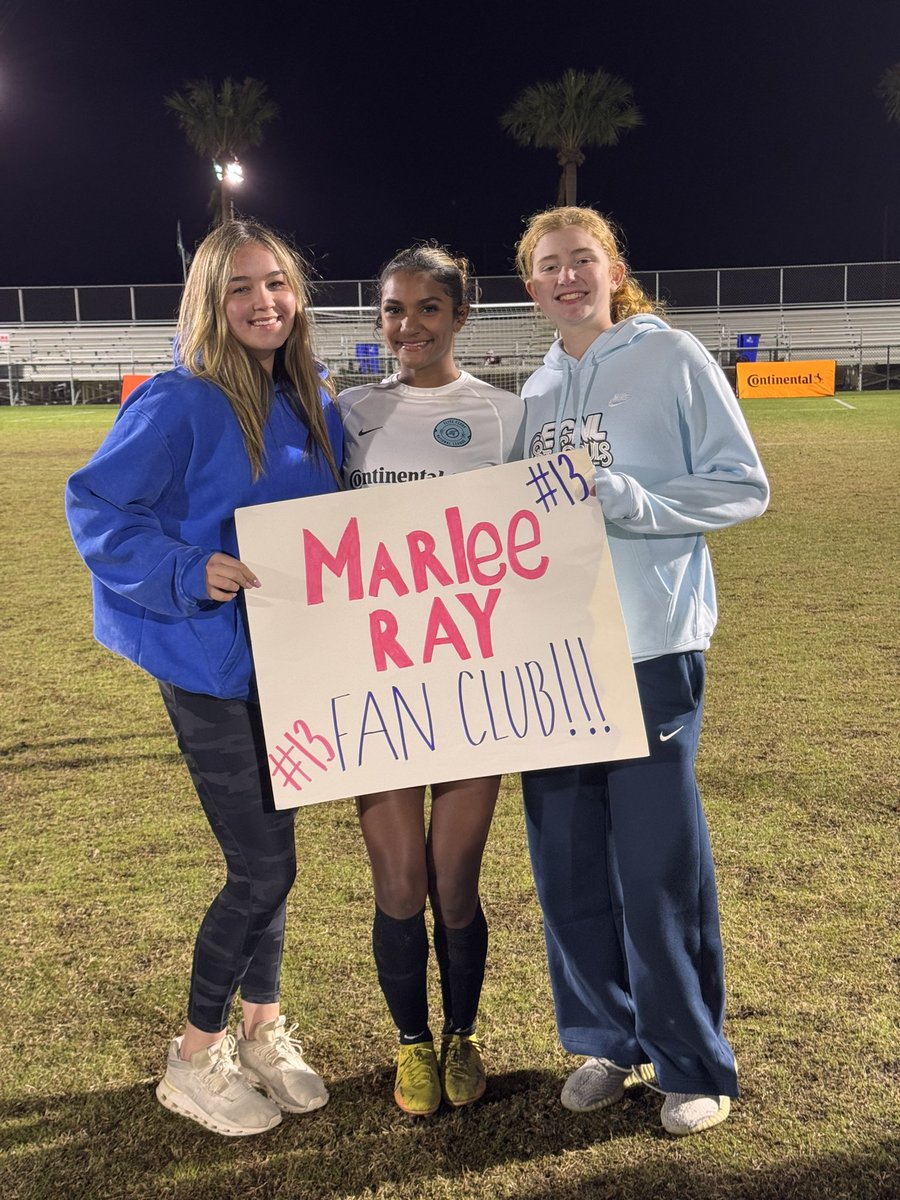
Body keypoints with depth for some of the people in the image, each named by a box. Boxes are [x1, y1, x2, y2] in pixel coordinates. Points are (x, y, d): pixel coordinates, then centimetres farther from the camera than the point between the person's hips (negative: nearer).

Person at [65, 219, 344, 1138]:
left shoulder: (315, 404, 7)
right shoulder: (180, 404, -13)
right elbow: (94, 507, -11)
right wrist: (188, 570, -24)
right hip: (212, 666, -6)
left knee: (268, 854, 16)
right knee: (262, 869, -2)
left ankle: (261, 1028, 36)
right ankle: (194, 1059, 21)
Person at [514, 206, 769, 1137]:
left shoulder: (672, 359, -1)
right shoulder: (536, 392, 14)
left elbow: (743, 487, -6)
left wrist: (625, 500, -17)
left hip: (652, 647, -5)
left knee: (659, 861, -2)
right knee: (566, 859, 9)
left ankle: (693, 1064, 18)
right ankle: (606, 1042, 28)